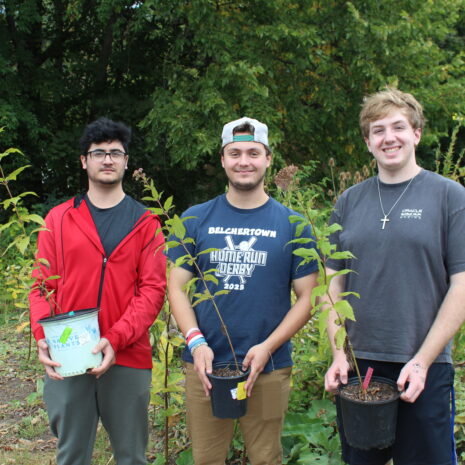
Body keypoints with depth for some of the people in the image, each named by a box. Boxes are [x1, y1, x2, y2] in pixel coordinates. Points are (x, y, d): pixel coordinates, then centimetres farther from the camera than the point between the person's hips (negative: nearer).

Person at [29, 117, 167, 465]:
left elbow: (153, 289, -4)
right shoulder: (59, 219, 8)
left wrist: (116, 339, -17)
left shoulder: (145, 223, 4)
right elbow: (42, 286, 5)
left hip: (128, 359, -1)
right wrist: (43, 338, -12)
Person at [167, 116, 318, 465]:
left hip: (269, 369, -1)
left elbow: (306, 297, 1)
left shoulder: (291, 224, 2)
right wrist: (196, 342, -11)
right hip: (205, 365, 1)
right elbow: (177, 287, 4)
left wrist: (268, 347, -11)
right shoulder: (196, 219, 4)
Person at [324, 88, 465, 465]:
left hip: (424, 366, -3)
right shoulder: (350, 201, 8)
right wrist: (338, 353, -2)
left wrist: (422, 361, -12)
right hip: (357, 364, 3)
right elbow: (335, 281, 9)